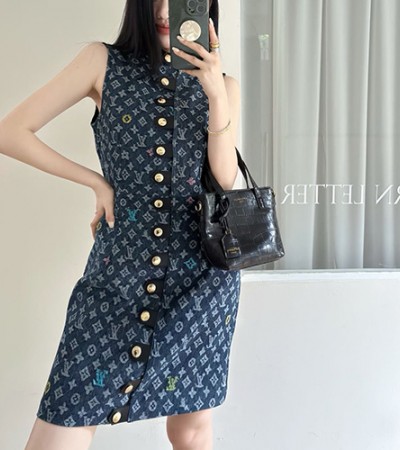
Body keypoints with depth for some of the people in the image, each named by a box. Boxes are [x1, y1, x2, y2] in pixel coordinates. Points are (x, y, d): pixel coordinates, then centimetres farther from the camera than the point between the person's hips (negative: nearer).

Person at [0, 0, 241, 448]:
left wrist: (216, 95, -12)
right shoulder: (104, 61, 5)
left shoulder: (222, 84, 11)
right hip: (118, 265, -1)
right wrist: (97, 181, 0)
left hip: (201, 271, 2)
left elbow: (225, 179, -1)